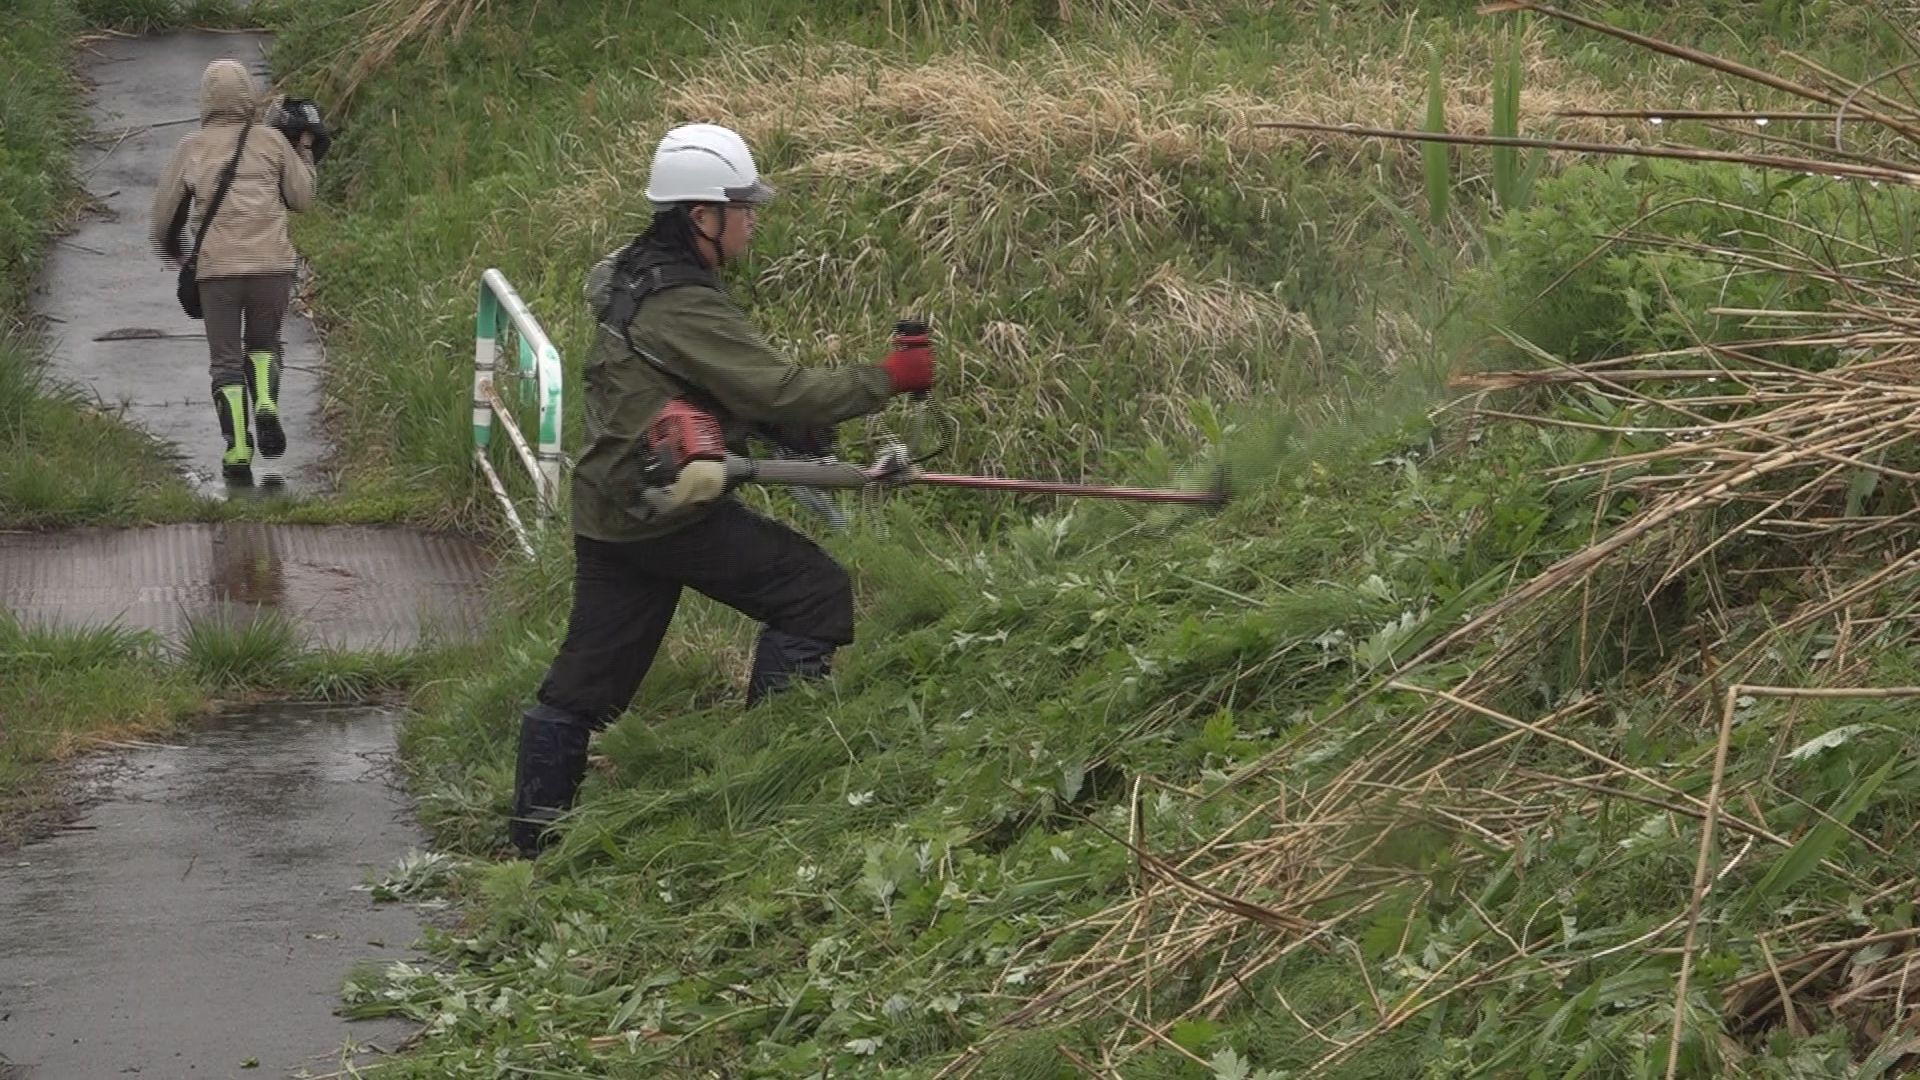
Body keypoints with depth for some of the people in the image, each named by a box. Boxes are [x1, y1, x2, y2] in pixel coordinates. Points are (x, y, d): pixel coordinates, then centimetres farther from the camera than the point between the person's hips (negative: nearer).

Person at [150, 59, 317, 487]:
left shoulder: (192, 147, 3)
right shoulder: (272, 141, 2)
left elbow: (165, 210, 8)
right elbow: (301, 198, 7)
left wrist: (169, 249, 29)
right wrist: (305, 153, 22)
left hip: (216, 269, -1)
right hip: (272, 264, 1)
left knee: (226, 361, 8)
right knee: (263, 344, 23)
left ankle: (238, 451, -4)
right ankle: (266, 407, -5)